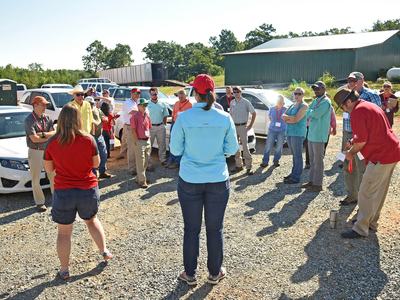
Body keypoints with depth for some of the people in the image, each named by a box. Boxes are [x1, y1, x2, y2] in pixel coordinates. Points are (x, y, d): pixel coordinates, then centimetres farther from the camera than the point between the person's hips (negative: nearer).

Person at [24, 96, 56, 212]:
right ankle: (39, 202, 15)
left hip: (48, 150, 5)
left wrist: (42, 134, -18)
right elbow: (34, 139, -19)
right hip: (35, 152, -5)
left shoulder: (47, 118, 5)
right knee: (36, 179, 4)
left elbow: (53, 133, -2)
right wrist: (48, 136, -10)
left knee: (53, 175, 11)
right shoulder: (29, 120, -11)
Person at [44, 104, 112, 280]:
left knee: (64, 232, 15)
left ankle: (64, 270, 26)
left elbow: (49, 168, 3)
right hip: (88, 190, 1)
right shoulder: (88, 140, -12)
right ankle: (104, 251, 31)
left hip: (63, 192, 0)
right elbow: (96, 163, 0)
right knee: (91, 220, 29)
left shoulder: (52, 143, -9)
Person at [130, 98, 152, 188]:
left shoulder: (147, 115, 10)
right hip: (139, 141, -7)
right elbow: (133, 130, -14)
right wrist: (136, 142, -15)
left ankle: (140, 177, 30)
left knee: (146, 162, 15)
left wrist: (149, 139, 11)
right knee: (140, 163, 0)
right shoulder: (135, 116, -11)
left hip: (147, 141, 7)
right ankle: (142, 181, 9)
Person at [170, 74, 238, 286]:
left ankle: (190, 274, 29)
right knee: (215, 228, 15)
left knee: (191, 229, 14)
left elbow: (175, 150, -4)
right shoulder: (225, 118, -6)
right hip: (218, 180, 1)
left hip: (190, 181, -1)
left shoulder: (183, 118, -11)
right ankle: (215, 273, 32)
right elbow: (232, 149, 1)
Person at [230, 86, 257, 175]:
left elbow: (254, 113, -3)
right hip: (234, 126, 5)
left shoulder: (246, 102, -6)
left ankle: (248, 167, -3)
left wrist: (250, 125, -7)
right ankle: (238, 165, 19)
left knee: (245, 146, -7)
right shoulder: (232, 102, 8)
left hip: (242, 126, -5)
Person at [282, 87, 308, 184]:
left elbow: (296, 119, -18)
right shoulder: (292, 105, 18)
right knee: (294, 155, 14)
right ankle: (293, 173, 21)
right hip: (289, 132, 8)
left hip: (298, 133, -8)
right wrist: (291, 118, -10)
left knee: (297, 155, -5)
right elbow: (283, 116, 8)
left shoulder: (304, 106, -7)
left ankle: (296, 178, -3)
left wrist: (287, 118, -4)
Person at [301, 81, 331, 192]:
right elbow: (308, 114, 13)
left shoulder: (326, 102, -11)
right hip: (311, 134, 9)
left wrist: (311, 112, -2)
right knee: (312, 160, 14)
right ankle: (312, 181, 22)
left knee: (318, 160, -4)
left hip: (319, 135, -9)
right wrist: (312, 115, -7)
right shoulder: (315, 101, 16)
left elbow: (316, 114, -21)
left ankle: (318, 184, 2)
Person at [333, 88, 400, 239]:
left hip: (381, 156, -10)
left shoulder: (357, 111, -16)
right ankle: (371, 222, 29)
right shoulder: (370, 106, 16)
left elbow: (362, 140, -18)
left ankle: (361, 229, 4)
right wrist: (354, 143, 17)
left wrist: (351, 153, -2)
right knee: (378, 191, 17)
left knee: (366, 193, -4)